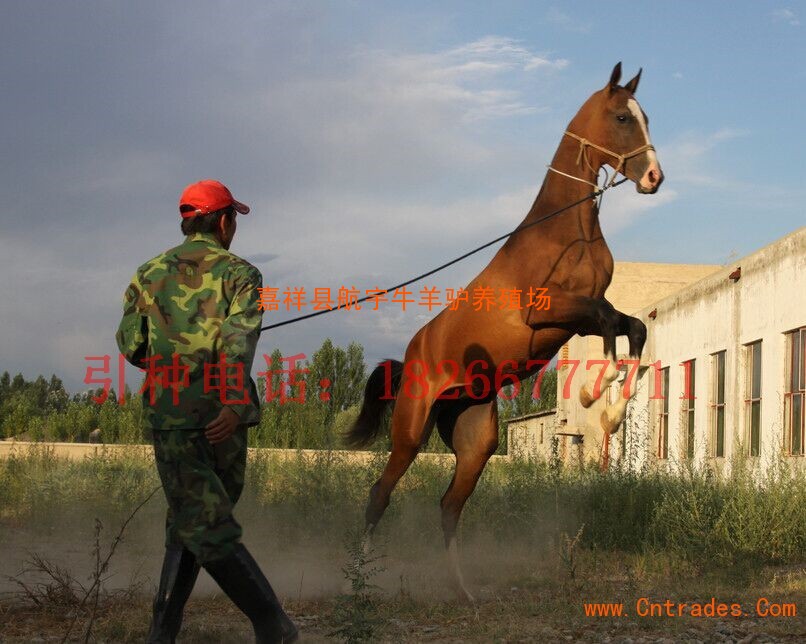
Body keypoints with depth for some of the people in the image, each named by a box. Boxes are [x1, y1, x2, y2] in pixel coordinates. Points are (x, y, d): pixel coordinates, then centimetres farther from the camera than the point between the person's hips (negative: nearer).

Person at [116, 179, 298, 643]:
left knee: (204, 526, -3)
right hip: (223, 414, 0)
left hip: (170, 413, 0)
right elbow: (240, 336, -15)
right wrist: (235, 404, -27)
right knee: (193, 521, 12)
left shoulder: (150, 274, 10)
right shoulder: (240, 273, 3)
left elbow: (131, 346, 5)